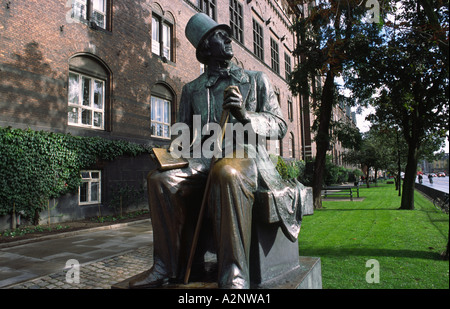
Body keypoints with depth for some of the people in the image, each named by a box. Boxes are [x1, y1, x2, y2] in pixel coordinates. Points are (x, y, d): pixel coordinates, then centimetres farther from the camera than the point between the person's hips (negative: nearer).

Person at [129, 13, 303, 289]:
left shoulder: (257, 80, 16)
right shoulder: (192, 89, 21)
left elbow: (279, 125, 6)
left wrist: (245, 115, -14)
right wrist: (172, 153, -3)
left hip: (246, 156, -3)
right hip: (205, 160, 3)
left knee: (226, 173, -38)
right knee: (161, 178, -24)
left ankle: (234, 275, -34)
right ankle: (169, 266, -13)